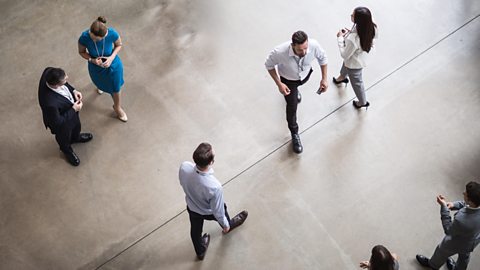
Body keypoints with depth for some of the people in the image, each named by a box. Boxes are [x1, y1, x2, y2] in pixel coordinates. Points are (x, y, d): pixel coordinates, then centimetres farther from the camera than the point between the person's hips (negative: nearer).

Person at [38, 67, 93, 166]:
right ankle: (67, 151, 63)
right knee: (64, 138, 30)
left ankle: (76, 137, 71)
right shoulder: (50, 103, -49)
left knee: (76, 126, 37)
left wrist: (73, 90, -17)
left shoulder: (49, 72, -32)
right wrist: (74, 109, -23)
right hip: (62, 123, -6)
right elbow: (57, 122, -29)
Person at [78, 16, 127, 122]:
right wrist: (92, 60, -32)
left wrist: (112, 57, -28)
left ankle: (117, 107, 54)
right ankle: (100, 86, 74)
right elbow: (81, 52, -14)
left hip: (113, 65, 0)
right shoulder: (84, 37, -35)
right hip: (96, 67, 1)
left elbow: (119, 45, -12)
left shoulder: (112, 34, -35)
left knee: (115, 88, 21)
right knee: (100, 83, 33)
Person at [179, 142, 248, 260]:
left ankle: (200, 252, 63)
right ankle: (229, 225, 70)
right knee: (222, 210, 34)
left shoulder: (184, 167, -36)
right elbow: (218, 211, -27)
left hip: (191, 208, 3)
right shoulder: (214, 187, -47)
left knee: (195, 230, 32)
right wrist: (226, 225, -6)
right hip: (209, 212, -3)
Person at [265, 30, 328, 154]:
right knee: (292, 106, 2)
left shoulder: (314, 45, -38)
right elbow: (269, 65, -21)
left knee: (297, 86, 36)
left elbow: (322, 57, -13)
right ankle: (294, 134, 29)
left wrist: (324, 79, -13)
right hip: (288, 80, -3)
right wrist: (279, 84, -24)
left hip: (305, 74, 3)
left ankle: (295, 90, 75)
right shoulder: (280, 52, -44)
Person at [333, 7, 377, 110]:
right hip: (359, 57, 7)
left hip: (354, 64, -7)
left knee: (356, 82, 23)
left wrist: (340, 38, -20)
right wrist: (349, 33, -8)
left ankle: (363, 102, 51)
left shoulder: (352, 40, -48)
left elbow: (344, 55, -28)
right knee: (345, 65, 40)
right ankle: (343, 77, 75)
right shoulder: (369, 28, -26)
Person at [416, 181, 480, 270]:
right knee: (465, 256, 36)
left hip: (457, 244, -5)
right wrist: (454, 204, -19)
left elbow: (448, 230, -26)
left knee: (442, 252, 29)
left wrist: (444, 207, -27)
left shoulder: (461, 221, -50)